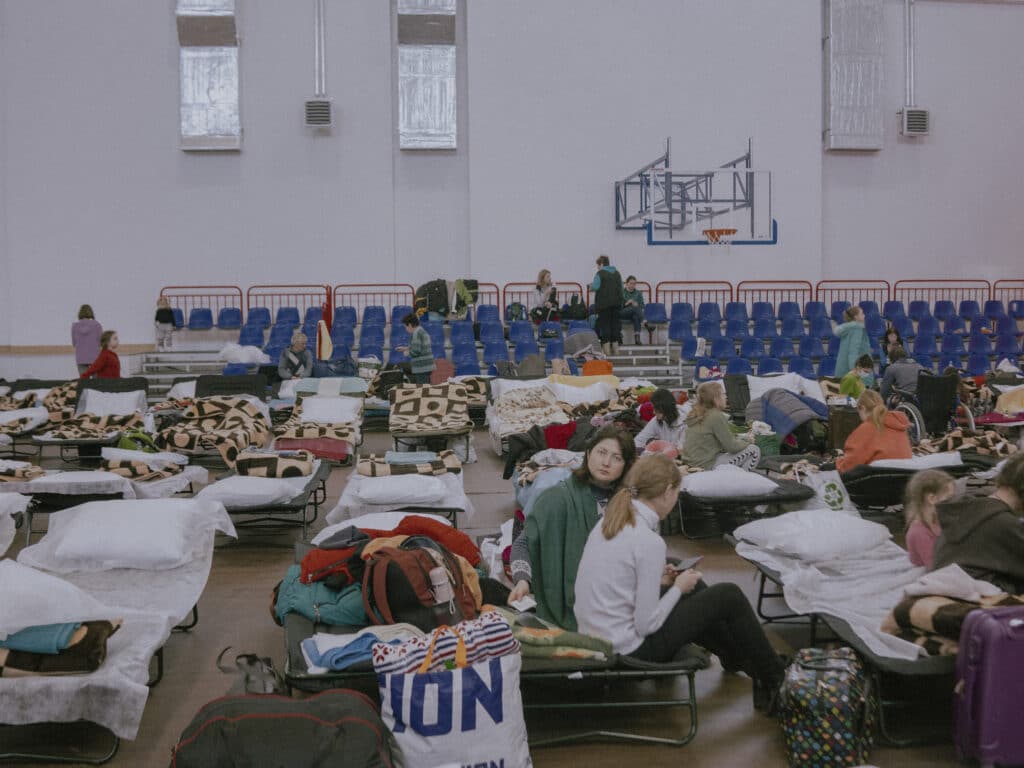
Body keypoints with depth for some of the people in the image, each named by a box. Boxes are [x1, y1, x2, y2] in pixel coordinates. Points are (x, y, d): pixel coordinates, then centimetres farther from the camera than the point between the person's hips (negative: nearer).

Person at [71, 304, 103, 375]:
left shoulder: (75, 326, 0)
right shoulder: (96, 325, -7)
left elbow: (74, 343, 8)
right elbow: (100, 341, -2)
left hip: (81, 358, 2)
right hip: (94, 357, -2)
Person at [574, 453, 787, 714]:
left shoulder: (609, 521, 0)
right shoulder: (649, 541, -24)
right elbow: (647, 625, -21)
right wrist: (678, 588, -5)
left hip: (595, 638, 8)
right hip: (629, 650, -8)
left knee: (694, 587, 25)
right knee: (729, 596, 6)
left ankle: (736, 656, 46)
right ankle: (774, 679, 26)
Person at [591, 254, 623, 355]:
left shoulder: (600, 274, -10)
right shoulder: (617, 273, 12)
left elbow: (595, 287, -16)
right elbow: (621, 288, 15)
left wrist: (590, 286, 4)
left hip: (604, 303, -6)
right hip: (616, 303, 6)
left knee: (604, 325, -1)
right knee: (615, 324, 11)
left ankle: (607, 351, -3)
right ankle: (615, 350, 16)